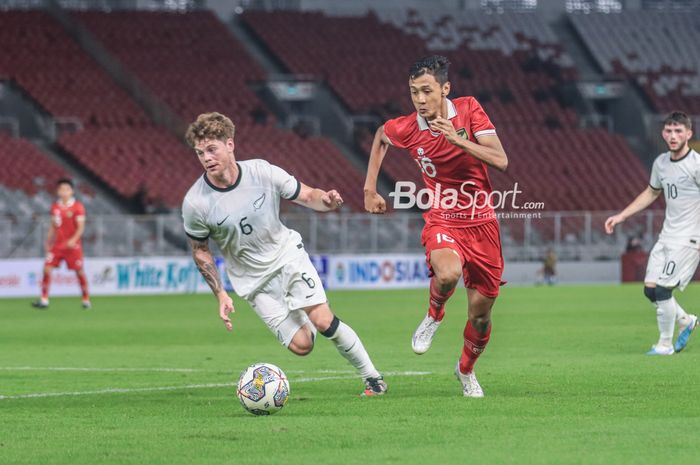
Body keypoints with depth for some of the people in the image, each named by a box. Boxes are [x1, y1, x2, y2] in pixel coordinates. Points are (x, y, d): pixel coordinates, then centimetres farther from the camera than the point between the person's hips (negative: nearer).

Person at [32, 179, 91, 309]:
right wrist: (48, 241, 13)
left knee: (79, 271, 0)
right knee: (47, 268, -8)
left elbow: (81, 227, -11)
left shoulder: (77, 207, -7)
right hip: (57, 245, 4)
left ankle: (86, 300, 15)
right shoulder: (55, 207, 8)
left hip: (73, 245, -4)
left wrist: (74, 239, -25)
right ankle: (44, 300, -5)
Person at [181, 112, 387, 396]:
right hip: (253, 281, 0)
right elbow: (200, 250, -2)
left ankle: (372, 376, 1)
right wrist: (220, 295, -8)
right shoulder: (195, 203, -18)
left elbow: (307, 196, -4)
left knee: (324, 321, -17)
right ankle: (301, 318, 28)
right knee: (301, 345, -9)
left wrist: (326, 200, -27)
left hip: (287, 253, 0)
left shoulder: (262, 172, -16)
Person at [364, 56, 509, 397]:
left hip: (481, 223, 1)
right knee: (448, 273, -36)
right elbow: (380, 137, 18)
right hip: (442, 220, -1)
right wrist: (370, 189, 16)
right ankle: (434, 315, 0)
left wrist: (458, 139, -28)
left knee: (481, 313, 6)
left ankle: (466, 369, 36)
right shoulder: (406, 129, -7)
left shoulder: (469, 110, -9)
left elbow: (500, 161, -16)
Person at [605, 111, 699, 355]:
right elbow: (651, 193, 25)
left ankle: (665, 344, 2)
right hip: (667, 235, 8)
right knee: (650, 289, 5)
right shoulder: (661, 163, 8)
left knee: (662, 288, -13)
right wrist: (621, 216, 22)